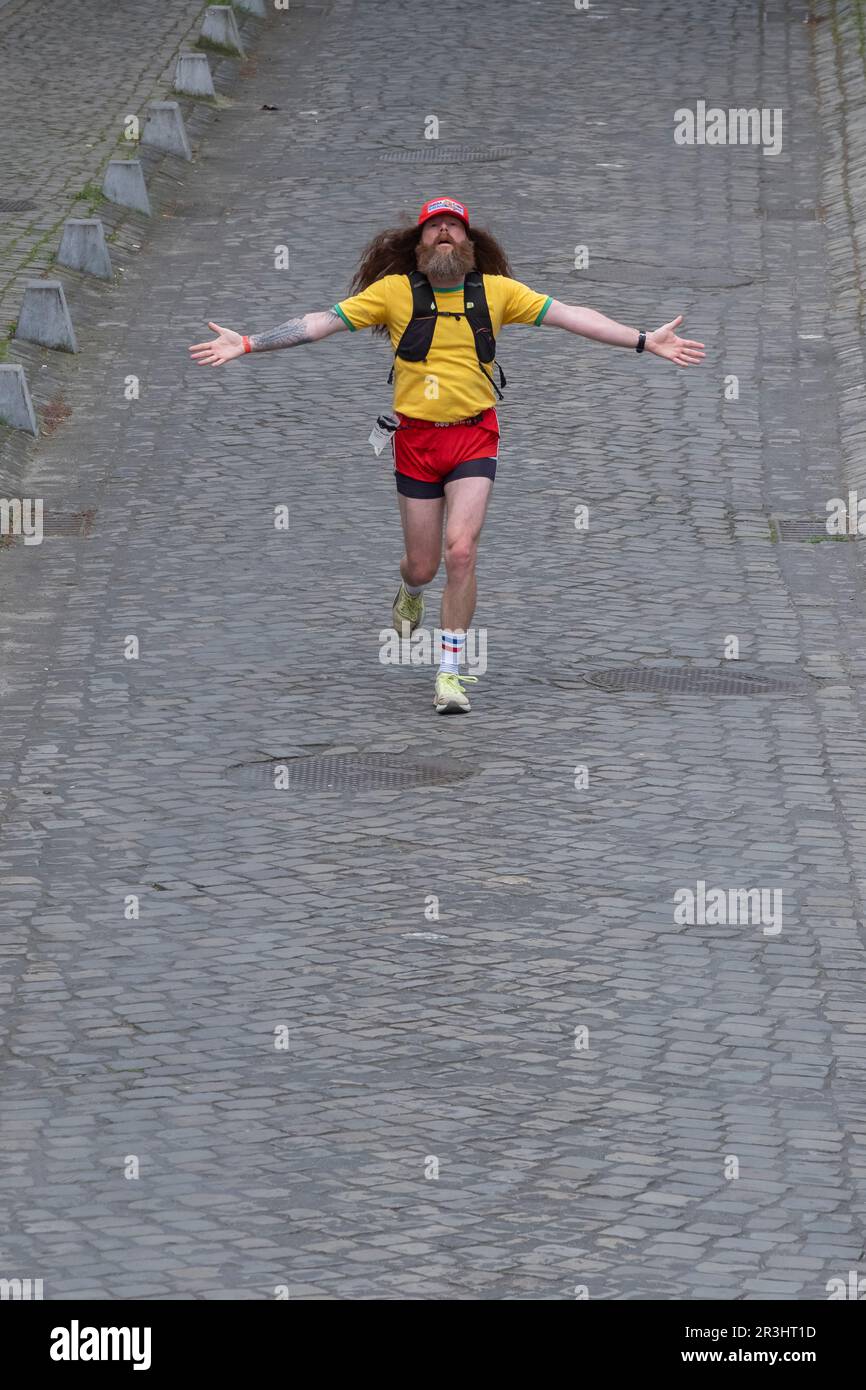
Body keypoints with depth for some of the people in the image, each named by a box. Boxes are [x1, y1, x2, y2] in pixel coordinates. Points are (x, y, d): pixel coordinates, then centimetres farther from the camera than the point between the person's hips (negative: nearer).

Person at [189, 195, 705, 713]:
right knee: (422, 566, 8)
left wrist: (645, 340, -4)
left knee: (461, 551, -16)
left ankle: (451, 672, -5)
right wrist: (247, 343, -8)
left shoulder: (496, 291, 1)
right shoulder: (395, 291, -2)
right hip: (416, 437, 0)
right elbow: (323, 321, -3)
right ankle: (410, 592, 48)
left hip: (474, 436, 0)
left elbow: (569, 316, 1)